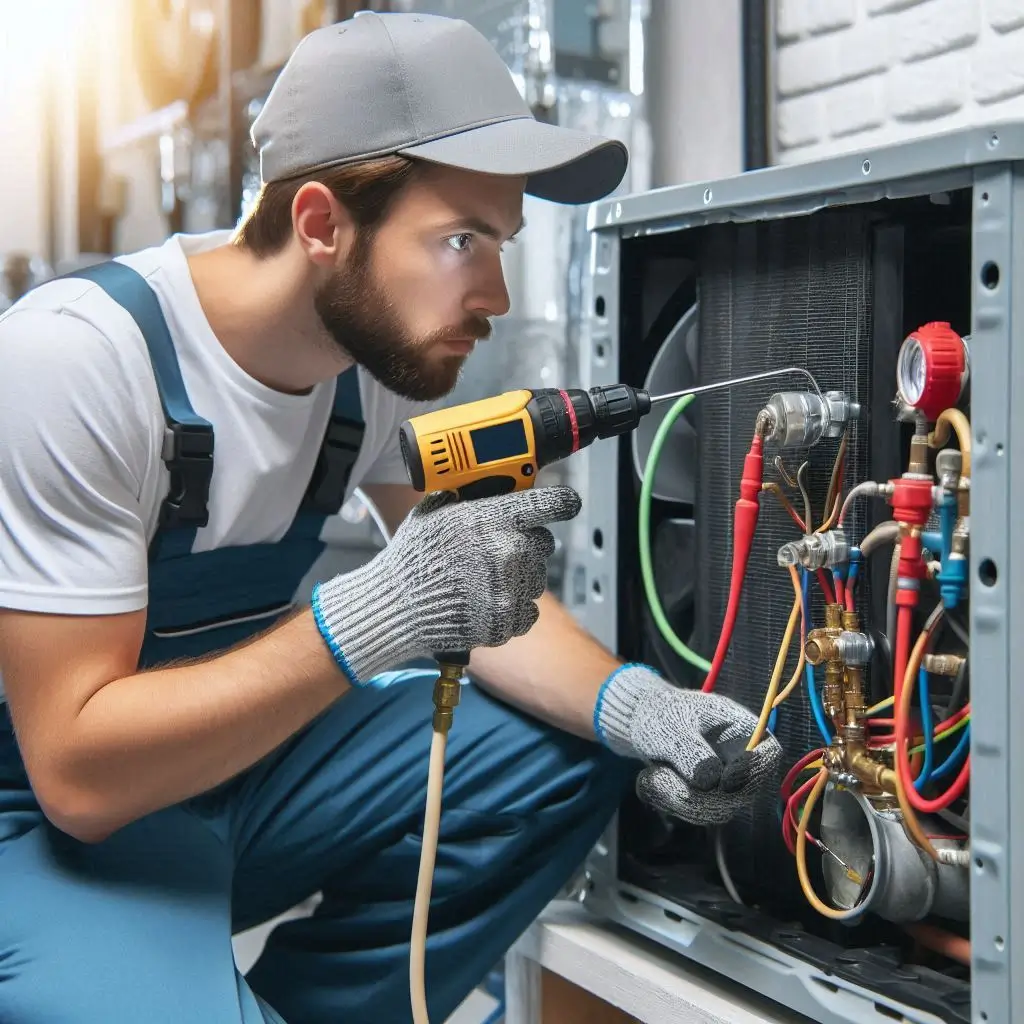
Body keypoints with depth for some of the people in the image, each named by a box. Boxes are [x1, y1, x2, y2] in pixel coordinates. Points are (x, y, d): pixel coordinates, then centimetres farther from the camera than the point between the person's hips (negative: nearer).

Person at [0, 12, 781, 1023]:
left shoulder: (386, 348, -6)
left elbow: (483, 597, 2)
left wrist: (632, 707, -18)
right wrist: (370, 616, -36)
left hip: (232, 754, 7)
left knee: (569, 759, -6)